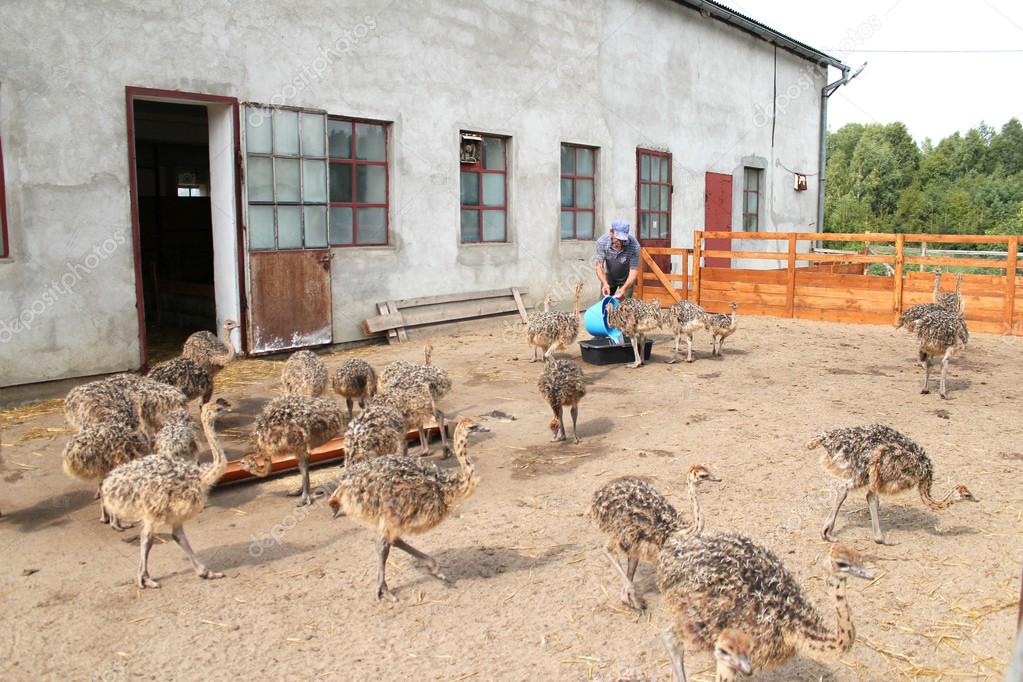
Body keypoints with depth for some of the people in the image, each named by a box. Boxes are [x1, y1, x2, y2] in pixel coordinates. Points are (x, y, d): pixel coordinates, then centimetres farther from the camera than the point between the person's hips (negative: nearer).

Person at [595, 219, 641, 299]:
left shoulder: (634, 245, -34)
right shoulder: (602, 242, -27)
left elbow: (634, 270, -29)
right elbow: (599, 266, -25)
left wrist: (625, 288, -45)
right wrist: (605, 283, -43)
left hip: (626, 279, -2)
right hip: (609, 277, 2)